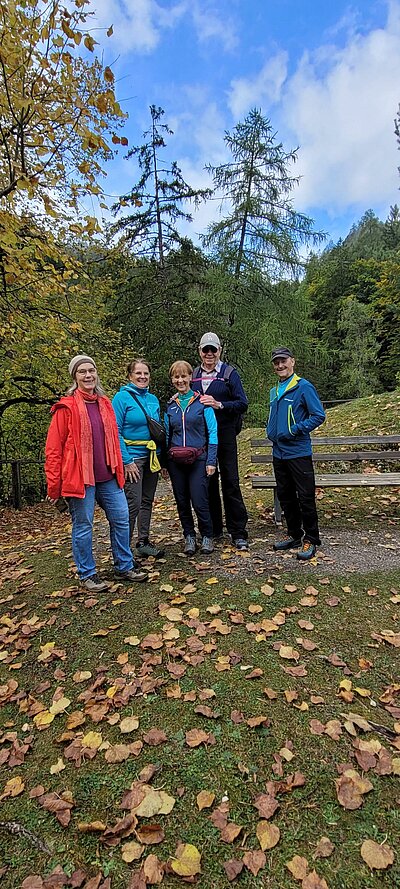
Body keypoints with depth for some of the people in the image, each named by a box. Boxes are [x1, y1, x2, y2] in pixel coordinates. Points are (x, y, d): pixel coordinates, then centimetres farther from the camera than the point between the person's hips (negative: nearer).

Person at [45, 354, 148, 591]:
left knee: (121, 520, 10)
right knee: (83, 527, 6)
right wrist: (54, 485, -8)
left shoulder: (105, 404, 11)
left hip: (108, 476, 6)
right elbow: (54, 448, -7)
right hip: (79, 478, -5)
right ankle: (87, 574, 23)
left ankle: (124, 567, 26)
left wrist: (119, 470, 15)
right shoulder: (67, 407, -6)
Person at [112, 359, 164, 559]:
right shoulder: (122, 397, -8)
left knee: (147, 501, 13)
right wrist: (127, 461, -17)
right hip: (132, 457, -7)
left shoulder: (153, 399, 11)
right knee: (133, 503, -8)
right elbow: (116, 432, -12)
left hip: (151, 457, 7)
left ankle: (143, 542, 26)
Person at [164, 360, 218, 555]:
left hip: (198, 459, -4)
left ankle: (207, 536, 16)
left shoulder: (202, 402, -2)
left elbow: (212, 432, -3)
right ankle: (189, 537, 26)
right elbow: (167, 435, 14)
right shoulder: (170, 405, 9)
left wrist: (211, 461, -8)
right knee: (182, 502, 9)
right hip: (175, 461, 4)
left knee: (199, 501, -7)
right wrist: (163, 462, 9)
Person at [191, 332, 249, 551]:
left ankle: (238, 533, 5)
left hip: (224, 434, -4)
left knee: (230, 482, -3)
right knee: (208, 482, 10)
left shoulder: (229, 373, -1)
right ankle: (213, 530, 23)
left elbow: (242, 403, -6)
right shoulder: (194, 376, 12)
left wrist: (219, 405, -19)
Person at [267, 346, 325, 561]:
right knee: (285, 497, 14)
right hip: (279, 453, 7)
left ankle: (311, 539, 13)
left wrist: (294, 431, -18)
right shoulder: (274, 391, 14)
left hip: (298, 453, -7)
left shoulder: (304, 387, -8)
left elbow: (319, 415, -12)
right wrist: (271, 431, 7)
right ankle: (294, 535, 28)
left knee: (305, 498, 0)